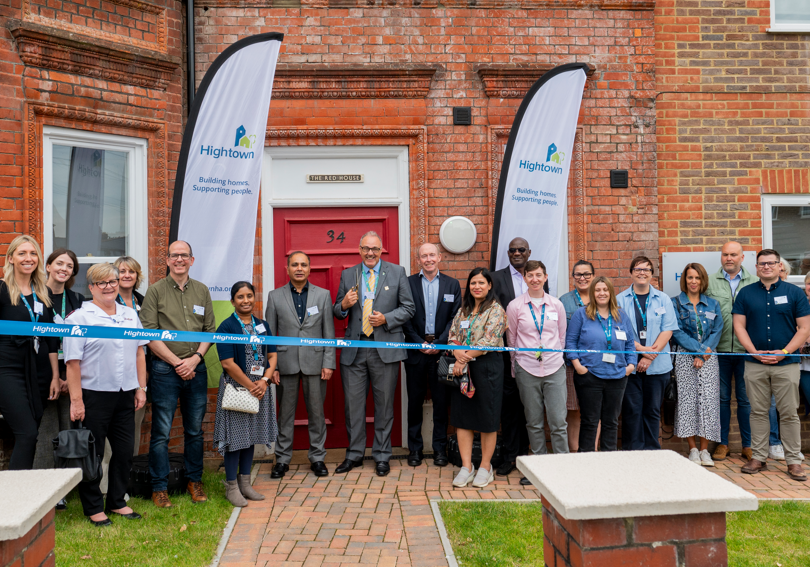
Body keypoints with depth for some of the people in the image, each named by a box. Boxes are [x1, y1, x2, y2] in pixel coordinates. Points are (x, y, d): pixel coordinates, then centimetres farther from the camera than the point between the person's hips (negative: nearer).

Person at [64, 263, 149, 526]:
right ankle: (93, 508, 19)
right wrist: (76, 400, -14)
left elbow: (139, 353, 15)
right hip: (94, 395, -5)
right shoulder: (79, 317, -6)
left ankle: (117, 502, 26)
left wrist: (141, 388, 10)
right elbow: (73, 362, -10)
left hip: (125, 395, 5)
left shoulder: (130, 314, 12)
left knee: (125, 451, 11)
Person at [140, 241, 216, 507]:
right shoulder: (155, 291, 0)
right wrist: (176, 362, -9)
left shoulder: (201, 290, 10)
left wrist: (195, 358, -5)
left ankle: (195, 481, 24)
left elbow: (210, 330, 10)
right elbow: (149, 334, -5)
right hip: (165, 369, -3)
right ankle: (159, 488, 11)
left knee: (195, 430, 11)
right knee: (161, 432, 0)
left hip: (196, 368, 3)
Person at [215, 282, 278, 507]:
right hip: (235, 387, -5)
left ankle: (245, 483, 23)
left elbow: (272, 355, 8)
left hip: (259, 387, 6)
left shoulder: (263, 325, 10)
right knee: (236, 436, -1)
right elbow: (227, 363, -14)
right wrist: (251, 386, -14)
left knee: (251, 435, 12)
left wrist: (264, 381, -9)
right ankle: (231, 486, 12)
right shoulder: (226, 327, -8)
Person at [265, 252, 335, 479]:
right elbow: (269, 334, 5)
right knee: (285, 413, 7)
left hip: (314, 363, 0)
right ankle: (282, 459, 18)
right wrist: (270, 365, -2)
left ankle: (317, 458, 18)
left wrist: (329, 363, -3)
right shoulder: (275, 296, 6)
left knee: (316, 412, 6)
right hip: (286, 363, 0)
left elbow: (329, 333, 4)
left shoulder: (323, 295, 6)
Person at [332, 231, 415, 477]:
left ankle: (382, 456, 20)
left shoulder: (397, 272, 4)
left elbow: (408, 308, 3)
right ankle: (354, 454, 22)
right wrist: (344, 305, -10)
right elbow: (338, 312, 13)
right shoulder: (347, 275, 10)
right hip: (354, 349, 2)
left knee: (384, 404, 6)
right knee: (353, 403, 7)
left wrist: (386, 319, -13)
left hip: (385, 348, -2)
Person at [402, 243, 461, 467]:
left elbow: (455, 318, 2)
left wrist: (439, 344, -8)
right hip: (416, 350, 0)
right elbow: (405, 318, 1)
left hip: (442, 350, 1)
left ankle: (440, 448, 16)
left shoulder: (452, 284, 8)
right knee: (415, 400, 6)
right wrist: (420, 343, -8)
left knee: (441, 401, 5)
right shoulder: (408, 283, 4)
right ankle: (414, 448, 17)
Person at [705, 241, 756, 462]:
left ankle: (748, 445, 17)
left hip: (746, 350, 0)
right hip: (719, 350, 0)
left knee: (745, 398, 6)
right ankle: (722, 443, 18)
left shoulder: (754, 282, 5)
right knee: (722, 398, 8)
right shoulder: (710, 282, 5)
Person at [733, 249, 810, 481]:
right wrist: (755, 352, -8)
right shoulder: (746, 293, 7)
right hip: (755, 364, 1)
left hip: (786, 364, -1)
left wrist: (784, 352, -10)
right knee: (758, 412, 7)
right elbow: (739, 326, 4)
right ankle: (759, 458, 15)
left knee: (789, 413, 2)